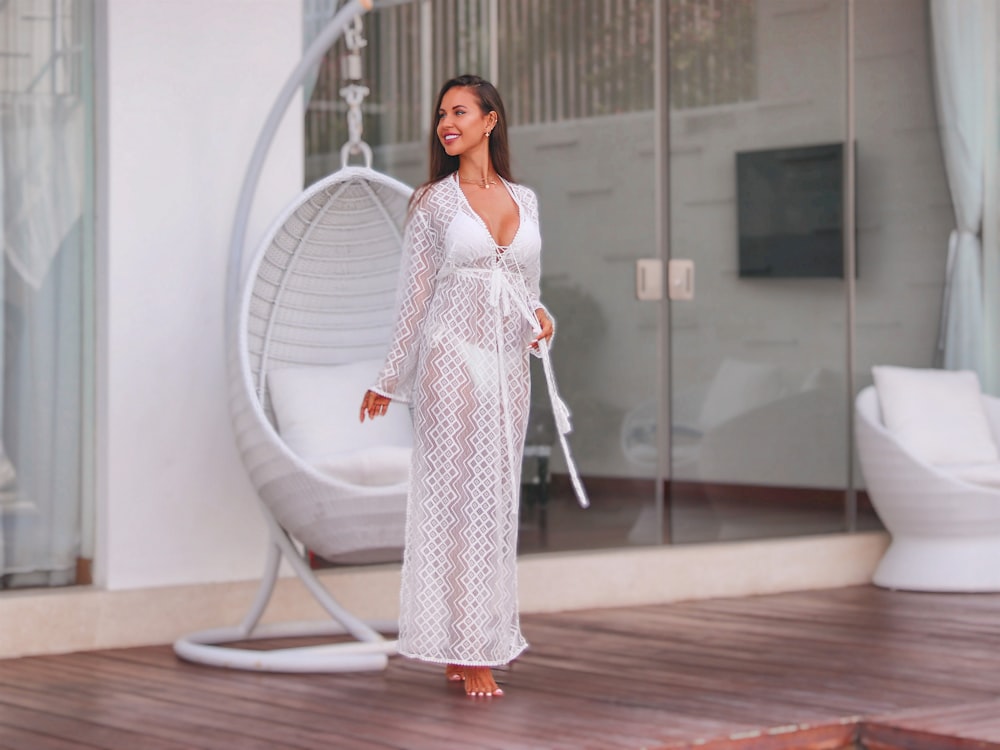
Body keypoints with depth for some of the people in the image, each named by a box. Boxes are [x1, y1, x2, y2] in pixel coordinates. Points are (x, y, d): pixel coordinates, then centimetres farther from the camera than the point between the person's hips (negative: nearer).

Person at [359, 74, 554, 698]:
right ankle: (466, 652, -2)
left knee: (498, 499, 5)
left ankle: (481, 640, 12)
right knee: (460, 497, -6)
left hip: (509, 362, 5)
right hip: (453, 358, -5)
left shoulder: (525, 200, 12)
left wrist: (540, 318, -3)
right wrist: (390, 381, 3)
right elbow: (415, 295, 2)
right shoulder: (433, 202, 0)